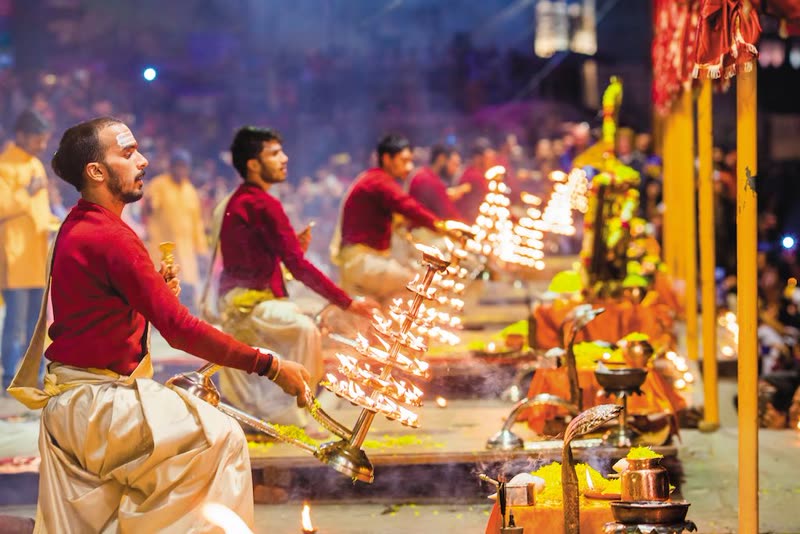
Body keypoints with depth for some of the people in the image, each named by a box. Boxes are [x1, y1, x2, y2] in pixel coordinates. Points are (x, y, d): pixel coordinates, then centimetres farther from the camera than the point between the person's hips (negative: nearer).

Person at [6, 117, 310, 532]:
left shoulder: (76, 228, 11)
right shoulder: (110, 237, -21)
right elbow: (178, 328, -25)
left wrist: (156, 290, 0)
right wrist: (269, 366, -24)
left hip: (67, 402, 11)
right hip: (97, 402, -11)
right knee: (220, 438, -13)